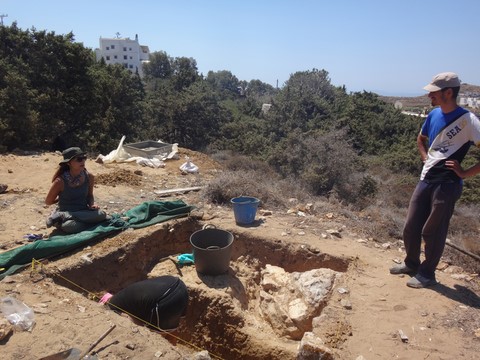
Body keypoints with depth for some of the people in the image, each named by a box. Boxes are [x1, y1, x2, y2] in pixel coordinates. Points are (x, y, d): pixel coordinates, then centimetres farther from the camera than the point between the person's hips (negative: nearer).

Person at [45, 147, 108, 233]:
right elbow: (48, 202, 0)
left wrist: (92, 204, -8)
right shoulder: (60, 181, -14)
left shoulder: (89, 177, -4)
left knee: (101, 214, -29)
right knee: (70, 226, -42)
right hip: (65, 212, -6)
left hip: (83, 213, 6)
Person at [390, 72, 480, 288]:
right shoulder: (434, 115, 7)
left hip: (447, 184, -7)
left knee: (433, 231, 3)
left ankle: (427, 274, 21)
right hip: (426, 179, 7)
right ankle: (411, 264, 32)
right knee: (411, 227, 12)